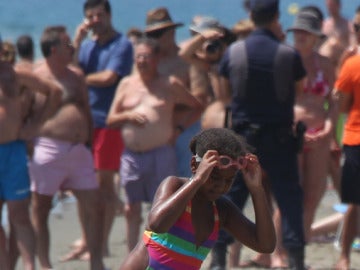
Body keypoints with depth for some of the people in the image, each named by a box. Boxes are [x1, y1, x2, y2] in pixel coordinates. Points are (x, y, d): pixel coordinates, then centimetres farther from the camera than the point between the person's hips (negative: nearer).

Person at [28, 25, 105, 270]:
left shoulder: (76, 76, 14)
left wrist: (88, 142, 16)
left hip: (78, 149, 6)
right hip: (48, 149, -5)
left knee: (93, 205, 3)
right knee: (41, 208, 3)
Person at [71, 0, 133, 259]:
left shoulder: (122, 44, -5)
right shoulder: (86, 44, 15)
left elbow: (108, 77, -15)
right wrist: (77, 43, -5)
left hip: (108, 120, -6)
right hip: (84, 119, 6)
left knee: (104, 182, -4)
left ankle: (102, 243, 1)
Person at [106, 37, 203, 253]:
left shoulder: (170, 85, 4)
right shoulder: (127, 84, 11)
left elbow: (197, 107, 10)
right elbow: (111, 121, 11)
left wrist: (180, 128, -2)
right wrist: (128, 116, -9)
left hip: (161, 153, -3)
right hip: (131, 155, 4)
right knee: (132, 208, 6)